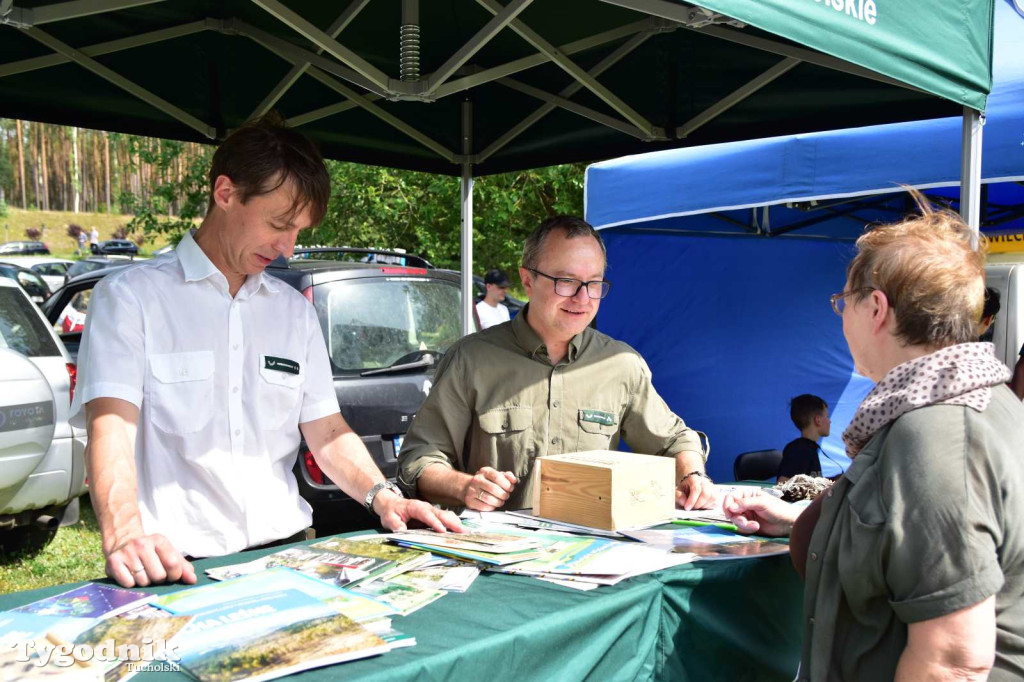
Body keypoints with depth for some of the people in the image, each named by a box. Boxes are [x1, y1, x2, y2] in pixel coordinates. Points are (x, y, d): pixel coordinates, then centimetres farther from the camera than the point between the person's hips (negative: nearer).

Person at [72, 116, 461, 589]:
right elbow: (111, 429, -12)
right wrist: (124, 536, -30)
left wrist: (382, 496, -3)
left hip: (285, 550, 4)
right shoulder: (131, 297, 0)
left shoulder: (295, 310, 17)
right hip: (176, 565, -3)